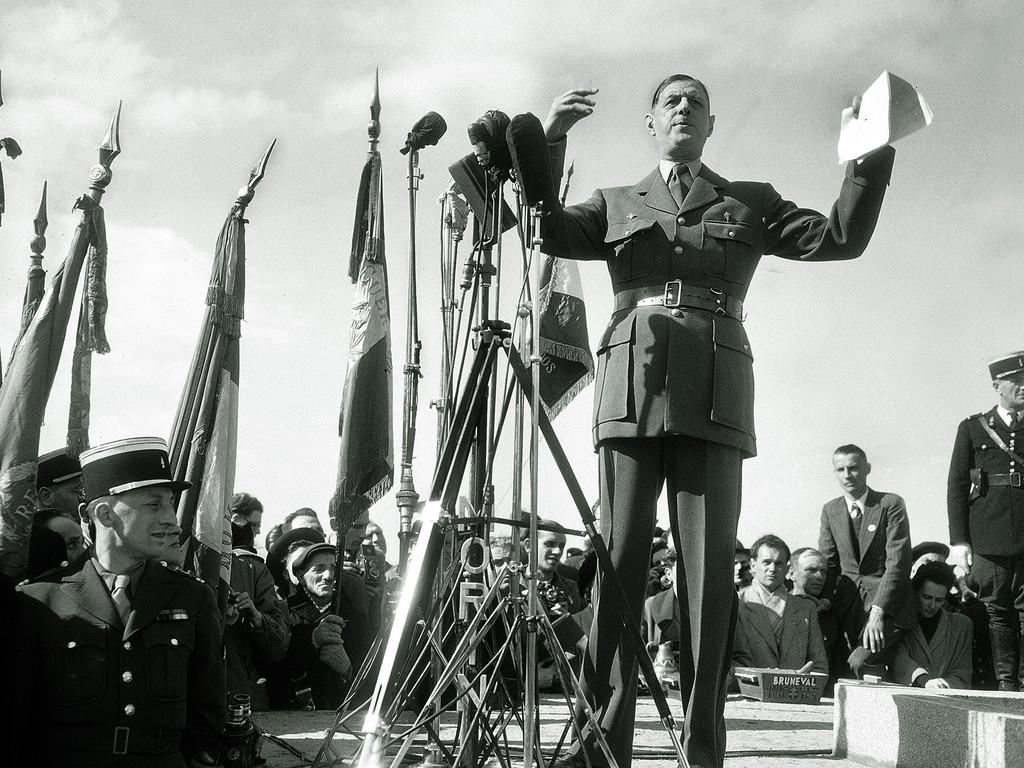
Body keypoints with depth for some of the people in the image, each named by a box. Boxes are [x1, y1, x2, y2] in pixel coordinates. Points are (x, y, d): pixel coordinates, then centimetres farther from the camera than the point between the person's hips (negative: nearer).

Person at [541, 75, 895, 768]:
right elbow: (546, 230, 7)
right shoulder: (617, 204, 23)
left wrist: (872, 155, 1)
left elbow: (840, 237, 13)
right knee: (618, 563, -6)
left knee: (710, 572, -6)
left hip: (715, 394, 0)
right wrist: (550, 141, -5)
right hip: (631, 388, 0)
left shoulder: (750, 202, 23)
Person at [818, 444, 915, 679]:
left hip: (887, 602, -4)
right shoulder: (830, 510, 11)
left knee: (860, 660, -28)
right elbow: (826, 563, 12)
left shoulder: (890, 504, -4)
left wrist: (877, 612, -20)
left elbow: (897, 563, -11)